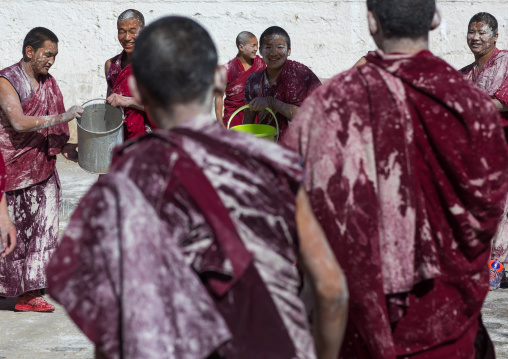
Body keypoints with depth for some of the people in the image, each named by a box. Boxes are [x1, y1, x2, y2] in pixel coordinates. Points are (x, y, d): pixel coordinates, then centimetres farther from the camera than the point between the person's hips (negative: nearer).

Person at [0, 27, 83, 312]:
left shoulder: (47, 83, 11)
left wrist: (65, 148, 3)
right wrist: (62, 117, -26)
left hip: (41, 168, 7)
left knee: (42, 228, 3)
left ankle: (29, 294, 9)